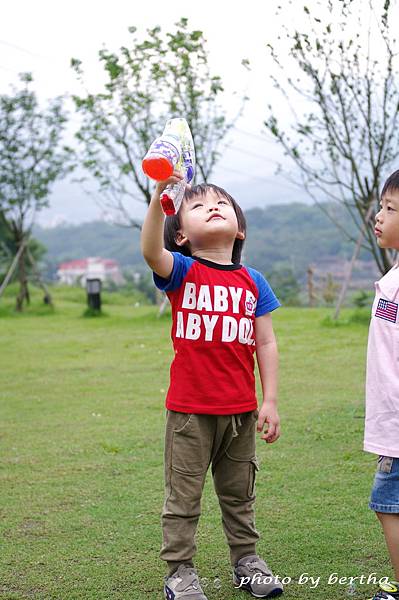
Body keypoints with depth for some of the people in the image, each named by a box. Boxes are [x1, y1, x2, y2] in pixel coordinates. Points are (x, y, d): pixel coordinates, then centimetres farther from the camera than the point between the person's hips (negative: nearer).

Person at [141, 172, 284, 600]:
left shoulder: (252, 281, 3)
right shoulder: (182, 271, -7)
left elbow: (266, 343, 4)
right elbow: (150, 252, -30)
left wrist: (270, 401, 0)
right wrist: (159, 196, -44)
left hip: (240, 410, 3)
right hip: (189, 409, -3)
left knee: (239, 492, 20)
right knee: (183, 496, 8)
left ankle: (246, 560, 37)